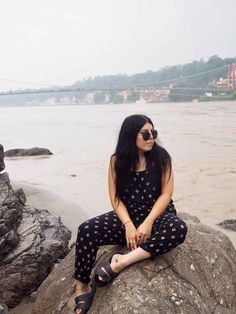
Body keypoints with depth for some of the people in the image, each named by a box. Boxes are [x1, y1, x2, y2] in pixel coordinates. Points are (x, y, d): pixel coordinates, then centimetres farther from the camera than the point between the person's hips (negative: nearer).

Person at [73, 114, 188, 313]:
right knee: (86, 230, -22)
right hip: (128, 216, 1)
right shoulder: (117, 161, -3)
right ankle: (82, 288, -9)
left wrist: (148, 223, -21)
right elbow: (116, 198, -5)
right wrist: (128, 225, -20)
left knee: (178, 229, -35)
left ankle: (122, 261, -32)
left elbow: (166, 194, -9)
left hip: (157, 214, 0)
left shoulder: (161, 157, -6)